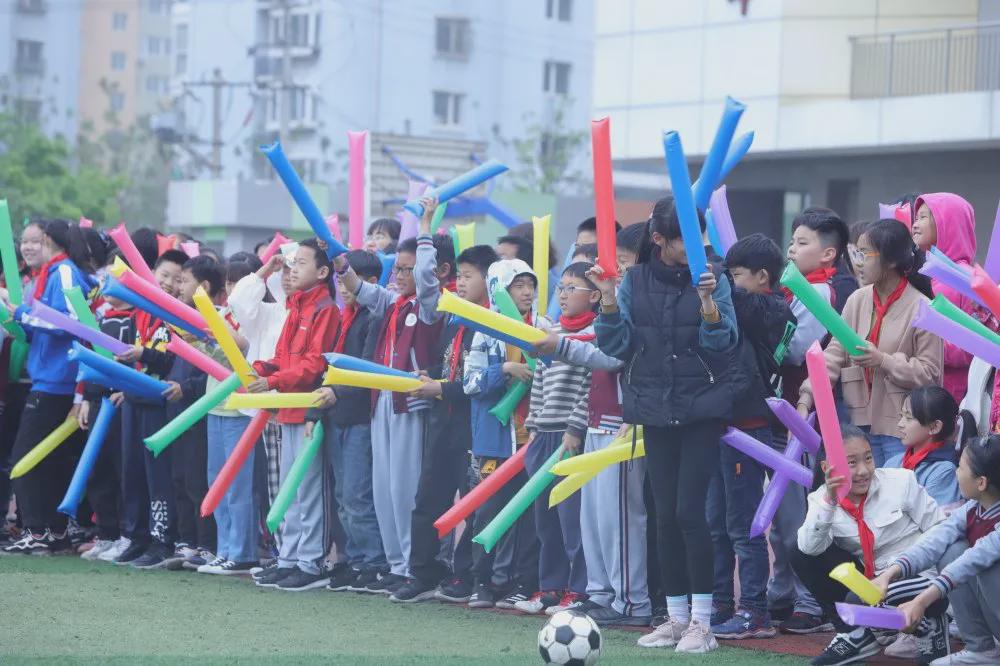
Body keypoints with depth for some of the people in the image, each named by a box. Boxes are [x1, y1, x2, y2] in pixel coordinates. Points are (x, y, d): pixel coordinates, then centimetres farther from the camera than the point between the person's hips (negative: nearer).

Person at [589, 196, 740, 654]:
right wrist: (608, 298, -14)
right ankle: (677, 616, 16)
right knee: (665, 515, 6)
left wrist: (707, 302, -25)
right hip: (656, 410, 3)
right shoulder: (635, 282, 3)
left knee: (689, 511, -10)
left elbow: (723, 348, -9)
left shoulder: (713, 279, -4)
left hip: (702, 409, -3)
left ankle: (702, 620, -3)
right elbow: (615, 346, -1)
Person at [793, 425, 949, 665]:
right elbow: (810, 547, -22)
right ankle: (854, 634, -1)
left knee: (860, 600, -33)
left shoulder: (901, 482, -10)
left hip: (920, 577, -4)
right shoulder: (822, 499, -4)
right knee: (802, 558, -10)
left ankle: (928, 625, -3)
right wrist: (829, 502, -33)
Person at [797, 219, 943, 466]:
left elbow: (930, 372, -9)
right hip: (862, 423, 5)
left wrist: (884, 361, -19)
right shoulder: (858, 300, 6)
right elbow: (834, 355, 2)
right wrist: (805, 401, -9)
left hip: (902, 428, -5)